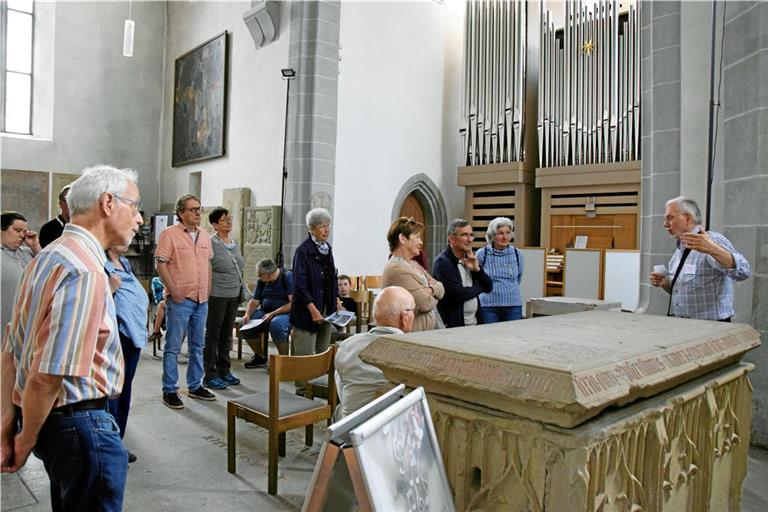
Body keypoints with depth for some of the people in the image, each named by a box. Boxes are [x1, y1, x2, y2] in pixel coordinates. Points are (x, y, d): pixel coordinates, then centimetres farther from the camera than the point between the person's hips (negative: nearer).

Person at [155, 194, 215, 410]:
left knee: (197, 345, 15)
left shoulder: (204, 235, 11)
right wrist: (173, 289, -16)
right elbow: (161, 264, -11)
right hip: (180, 299, -7)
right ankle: (169, 391, 10)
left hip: (201, 300, 7)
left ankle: (195, 386, 27)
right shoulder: (169, 234, -8)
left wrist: (208, 289, 12)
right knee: (173, 347, 0)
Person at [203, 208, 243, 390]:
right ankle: (210, 375, 12)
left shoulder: (235, 243, 12)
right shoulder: (210, 243, -11)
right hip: (217, 295, -7)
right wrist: (206, 293, -15)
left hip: (233, 295, 7)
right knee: (213, 334, 3)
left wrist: (241, 289, 17)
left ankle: (224, 371, 26)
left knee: (227, 334, 15)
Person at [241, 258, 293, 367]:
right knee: (246, 324, -13)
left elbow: (293, 303, -22)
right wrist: (247, 314, -10)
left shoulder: (288, 277, -15)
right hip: (266, 311, 7)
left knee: (275, 324, -37)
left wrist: (273, 314, -24)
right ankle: (260, 356, 6)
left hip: (287, 313, -7)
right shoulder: (262, 281, 6)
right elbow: (254, 301, 10)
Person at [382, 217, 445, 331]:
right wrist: (433, 297, 0)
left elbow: (440, 288, 9)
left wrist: (430, 290, -13)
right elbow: (426, 304, -22)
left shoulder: (413, 264, 12)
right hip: (413, 334, -9)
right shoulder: (397, 269, -19)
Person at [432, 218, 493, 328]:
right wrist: (479, 287, -4)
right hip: (453, 325, -7)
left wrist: (476, 269, -7)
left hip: (474, 322, 7)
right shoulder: (442, 262, -13)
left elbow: (489, 287, 10)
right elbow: (457, 294, -21)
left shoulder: (470, 259, 11)